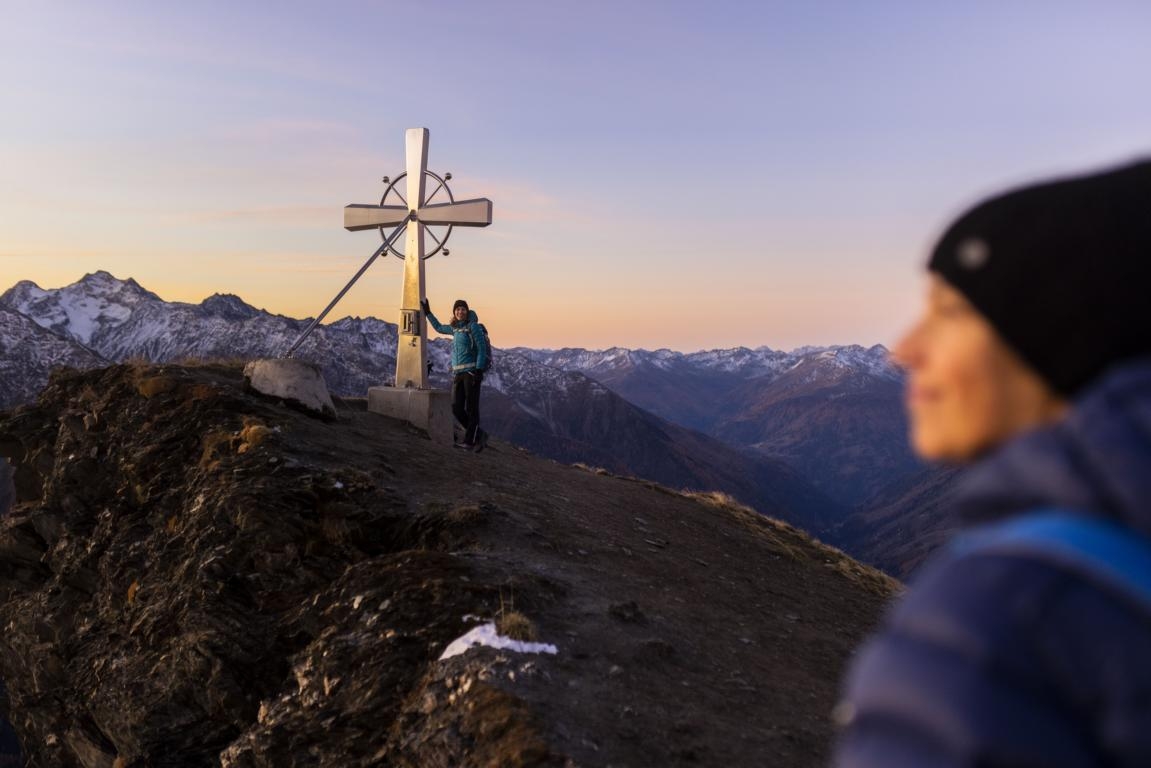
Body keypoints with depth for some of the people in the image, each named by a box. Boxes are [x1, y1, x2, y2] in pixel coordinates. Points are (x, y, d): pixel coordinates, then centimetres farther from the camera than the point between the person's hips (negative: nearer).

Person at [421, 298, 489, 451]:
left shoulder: (473, 326, -4)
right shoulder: (455, 328, 16)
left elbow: (482, 348, -10)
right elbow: (439, 327, 36)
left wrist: (479, 371, -18)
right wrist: (427, 313, 38)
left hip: (471, 372, -7)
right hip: (457, 373, 7)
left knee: (471, 408, -4)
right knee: (457, 409, 1)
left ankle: (470, 440, 3)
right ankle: (478, 435, 14)